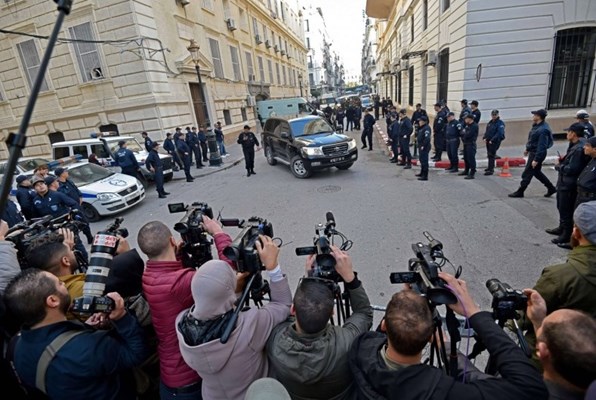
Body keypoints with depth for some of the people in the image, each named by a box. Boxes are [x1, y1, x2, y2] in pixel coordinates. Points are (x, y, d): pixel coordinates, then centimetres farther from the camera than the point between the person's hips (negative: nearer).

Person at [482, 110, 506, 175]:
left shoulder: (500, 123, -10)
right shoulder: (490, 122, 13)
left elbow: (499, 133, -19)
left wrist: (492, 140, -23)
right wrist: (484, 138, 2)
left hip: (495, 142, -7)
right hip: (488, 141, 7)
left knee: (491, 155, -10)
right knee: (489, 155, 16)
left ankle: (491, 170, -7)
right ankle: (490, 167, 31)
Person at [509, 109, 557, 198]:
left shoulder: (543, 130, -25)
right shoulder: (536, 125, 4)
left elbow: (542, 147, -26)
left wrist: (536, 159, -26)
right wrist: (527, 149, 26)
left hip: (537, 154, -10)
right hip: (533, 152, 10)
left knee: (527, 173, 0)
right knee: (537, 172, 21)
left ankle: (520, 192, 12)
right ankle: (551, 188, 33)